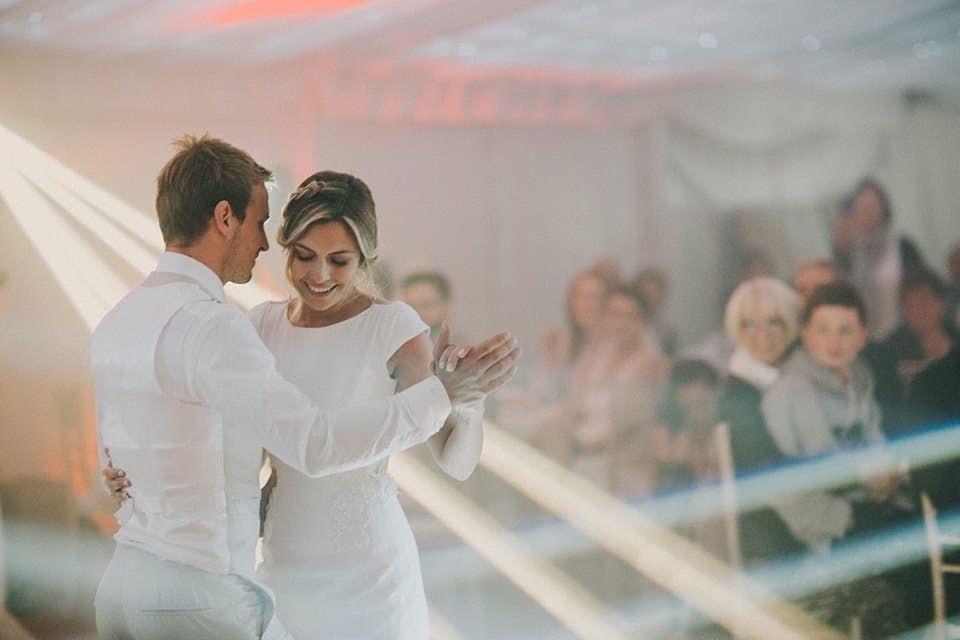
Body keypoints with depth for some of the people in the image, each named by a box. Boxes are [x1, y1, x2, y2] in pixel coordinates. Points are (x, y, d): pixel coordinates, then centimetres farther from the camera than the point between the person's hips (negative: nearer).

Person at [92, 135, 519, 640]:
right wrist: (443, 393, -19)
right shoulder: (207, 327, -19)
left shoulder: (115, 325, 10)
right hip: (203, 598, -9)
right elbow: (317, 443, -28)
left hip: (122, 583, 9)